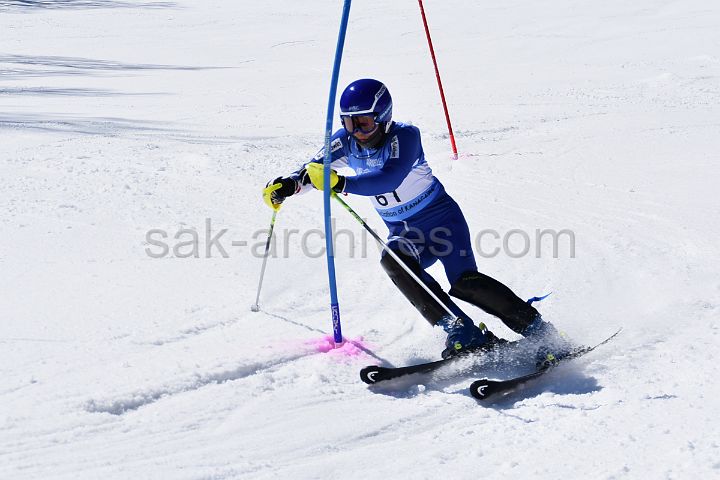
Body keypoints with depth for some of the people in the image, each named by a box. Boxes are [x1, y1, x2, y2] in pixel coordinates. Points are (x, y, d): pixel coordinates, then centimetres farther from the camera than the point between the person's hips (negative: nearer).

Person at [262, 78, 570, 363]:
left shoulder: (404, 136, -21)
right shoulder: (346, 142, -3)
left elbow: (391, 179, -37)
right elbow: (313, 170, -5)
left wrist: (341, 184, -47)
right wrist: (288, 184, -28)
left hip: (441, 217, -5)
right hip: (404, 233, 5)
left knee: (463, 282, -24)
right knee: (392, 262, -28)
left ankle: (541, 333, -13)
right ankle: (464, 334, -27)